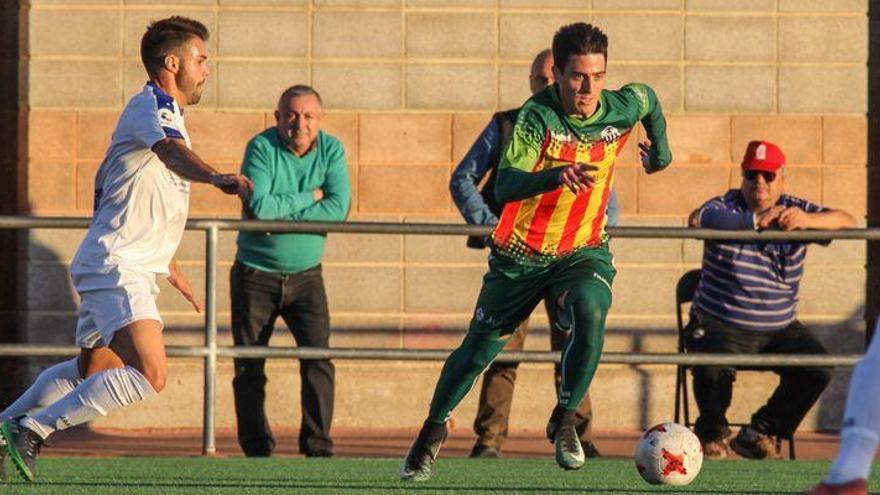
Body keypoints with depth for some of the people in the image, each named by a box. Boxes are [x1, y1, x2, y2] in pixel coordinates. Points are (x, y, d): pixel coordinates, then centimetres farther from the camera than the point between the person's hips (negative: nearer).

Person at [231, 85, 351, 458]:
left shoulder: (331, 150, -3)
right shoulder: (262, 147, -12)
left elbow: (338, 209, -16)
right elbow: (258, 207, -25)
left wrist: (280, 214, -21)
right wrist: (310, 196, -17)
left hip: (305, 275, 1)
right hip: (256, 274, -1)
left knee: (317, 355, -13)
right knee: (249, 368, 4)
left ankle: (318, 448, -10)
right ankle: (257, 451, 15)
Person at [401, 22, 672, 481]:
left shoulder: (621, 110, -12)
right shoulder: (537, 116, -24)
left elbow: (648, 97, 14)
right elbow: (504, 187, -38)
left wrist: (660, 146, 26)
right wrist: (556, 176, -54)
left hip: (584, 251, 2)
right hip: (521, 254, -2)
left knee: (591, 315, -30)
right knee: (479, 348, 9)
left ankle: (564, 420, -12)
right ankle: (434, 429, 35)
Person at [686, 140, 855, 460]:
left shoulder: (794, 209, 4)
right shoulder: (727, 208, -6)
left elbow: (846, 222, -11)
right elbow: (697, 220, -30)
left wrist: (808, 220, -32)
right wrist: (755, 220, -35)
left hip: (780, 328, 4)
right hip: (720, 324, -4)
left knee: (818, 370, -16)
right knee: (714, 372, -31)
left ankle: (761, 433, 7)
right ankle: (713, 435, 4)